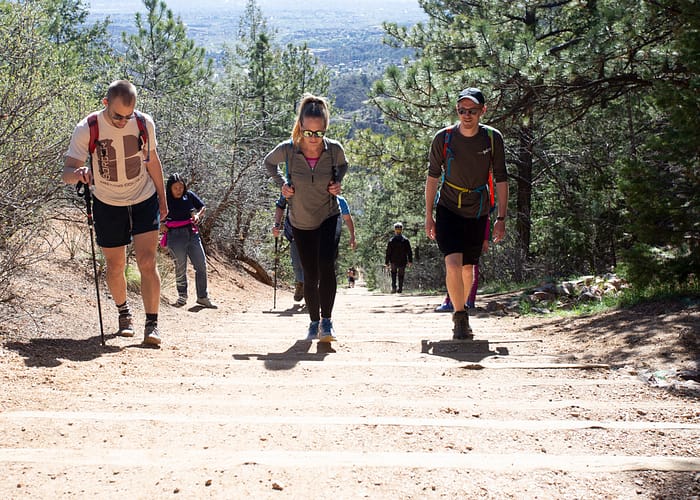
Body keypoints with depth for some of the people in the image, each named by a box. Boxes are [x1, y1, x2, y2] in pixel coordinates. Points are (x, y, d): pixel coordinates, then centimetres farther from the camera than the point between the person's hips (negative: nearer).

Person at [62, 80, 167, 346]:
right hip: (108, 205, 0)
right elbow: (66, 173, -21)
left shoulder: (144, 123, -12)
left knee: (147, 262, -12)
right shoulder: (87, 129, -18)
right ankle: (123, 312, 36)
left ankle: (152, 324, -5)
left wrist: (162, 198, 10)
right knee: (115, 267, 9)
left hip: (145, 201, 0)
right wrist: (79, 173, -45)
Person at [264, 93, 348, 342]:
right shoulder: (287, 149, -20)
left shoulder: (334, 149, -17)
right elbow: (269, 162, 4)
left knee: (326, 266, -21)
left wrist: (337, 182, -9)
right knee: (310, 275, 8)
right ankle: (314, 321, 26)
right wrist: (281, 183, -10)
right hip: (300, 221, 1)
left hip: (329, 217, -1)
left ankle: (327, 320, -10)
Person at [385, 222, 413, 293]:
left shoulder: (391, 241, -6)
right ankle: (400, 288, 9)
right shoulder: (405, 240, -5)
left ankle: (394, 287, 8)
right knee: (401, 274, 13)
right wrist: (410, 261, 7)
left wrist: (386, 262, 2)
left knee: (393, 272, 22)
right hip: (402, 261, 0)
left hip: (393, 261, 0)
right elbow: (409, 251, -2)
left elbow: (388, 252, -4)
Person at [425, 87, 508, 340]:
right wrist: (429, 215, 0)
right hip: (448, 210, -1)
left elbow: (501, 179, 0)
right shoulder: (443, 137, -10)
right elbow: (432, 177, 1)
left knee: (468, 269, 9)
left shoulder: (493, 138, -7)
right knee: (453, 265, -18)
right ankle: (460, 317, -5)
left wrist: (501, 218, -3)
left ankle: (461, 313, 30)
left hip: (477, 212, 2)